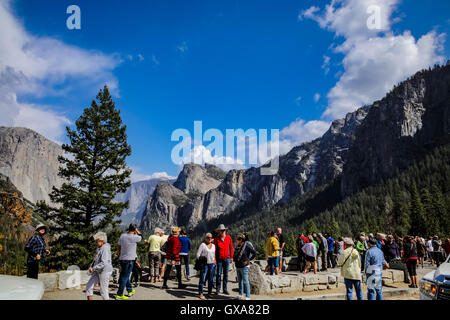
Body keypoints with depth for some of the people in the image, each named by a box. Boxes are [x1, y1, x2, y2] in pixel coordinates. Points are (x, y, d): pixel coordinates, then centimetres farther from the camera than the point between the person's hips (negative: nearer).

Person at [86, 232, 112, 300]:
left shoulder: (105, 249, -21)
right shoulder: (99, 247, 8)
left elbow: (104, 263, -28)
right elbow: (96, 259, 21)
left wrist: (93, 268, -24)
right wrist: (91, 266, 12)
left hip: (105, 271, -9)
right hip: (98, 271, 9)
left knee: (103, 290, 0)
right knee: (89, 286, 7)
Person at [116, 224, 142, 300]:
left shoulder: (122, 236, 2)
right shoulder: (134, 237, -16)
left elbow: (118, 247, 11)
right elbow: (140, 237, 6)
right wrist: (137, 231, 5)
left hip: (122, 259, 7)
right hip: (129, 260, -7)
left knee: (125, 276, 19)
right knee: (125, 277, -1)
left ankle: (130, 290, 33)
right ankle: (119, 295, 2)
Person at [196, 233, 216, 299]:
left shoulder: (213, 245, 12)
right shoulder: (203, 245, -2)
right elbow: (198, 254, -3)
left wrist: (214, 263, 13)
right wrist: (201, 259, -15)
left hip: (212, 264, 4)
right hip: (204, 264, -4)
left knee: (211, 279, 8)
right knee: (202, 279, -5)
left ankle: (210, 292, 21)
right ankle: (201, 293, 4)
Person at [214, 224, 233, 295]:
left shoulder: (229, 238, 2)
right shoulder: (216, 239, -3)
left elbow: (231, 247, 7)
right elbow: (214, 249, -2)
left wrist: (231, 257, 6)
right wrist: (214, 258, -6)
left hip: (227, 258, 2)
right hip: (219, 259, -2)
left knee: (226, 274, 7)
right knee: (218, 274, 1)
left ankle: (225, 289, 16)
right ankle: (217, 289, 12)